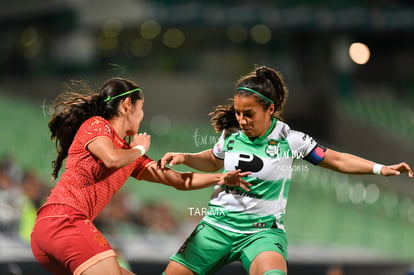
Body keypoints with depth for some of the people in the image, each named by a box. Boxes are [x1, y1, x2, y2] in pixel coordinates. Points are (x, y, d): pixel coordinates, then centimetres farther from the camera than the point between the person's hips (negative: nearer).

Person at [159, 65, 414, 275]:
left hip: (263, 231, -4)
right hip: (217, 226, 4)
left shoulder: (289, 140, -8)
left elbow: (337, 160, 1)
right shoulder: (230, 134, 2)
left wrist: (380, 169, -7)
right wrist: (184, 158, 8)